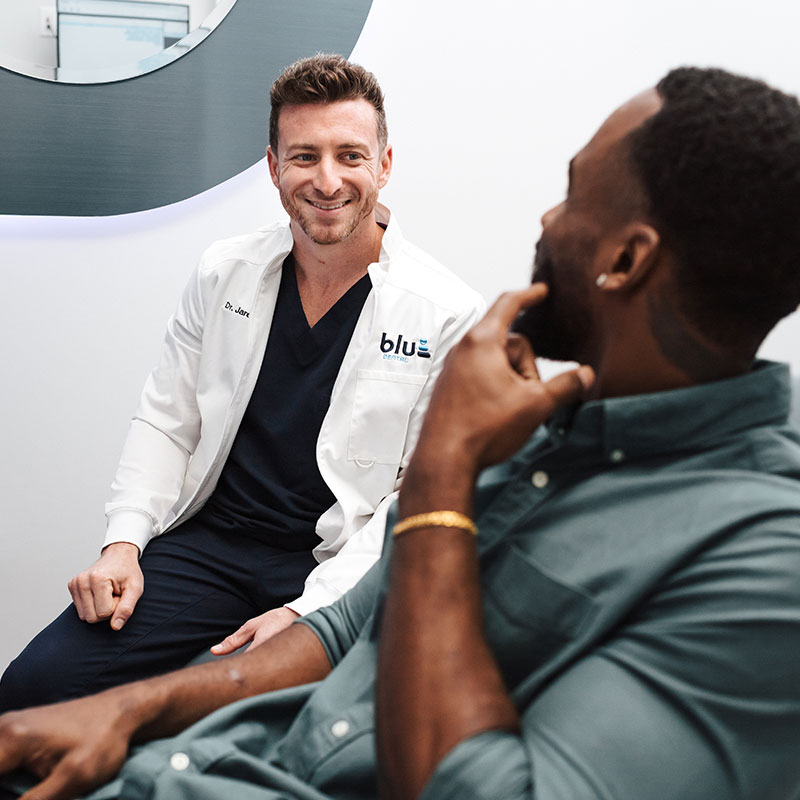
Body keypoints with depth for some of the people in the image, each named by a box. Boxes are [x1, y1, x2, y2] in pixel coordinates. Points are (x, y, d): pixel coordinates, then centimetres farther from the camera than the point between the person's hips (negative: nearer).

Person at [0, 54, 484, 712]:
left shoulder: (449, 315, -7)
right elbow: (166, 420, 13)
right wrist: (124, 542, -3)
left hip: (339, 569, -3)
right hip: (207, 543, 4)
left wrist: (306, 611, -17)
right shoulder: (224, 271, 6)